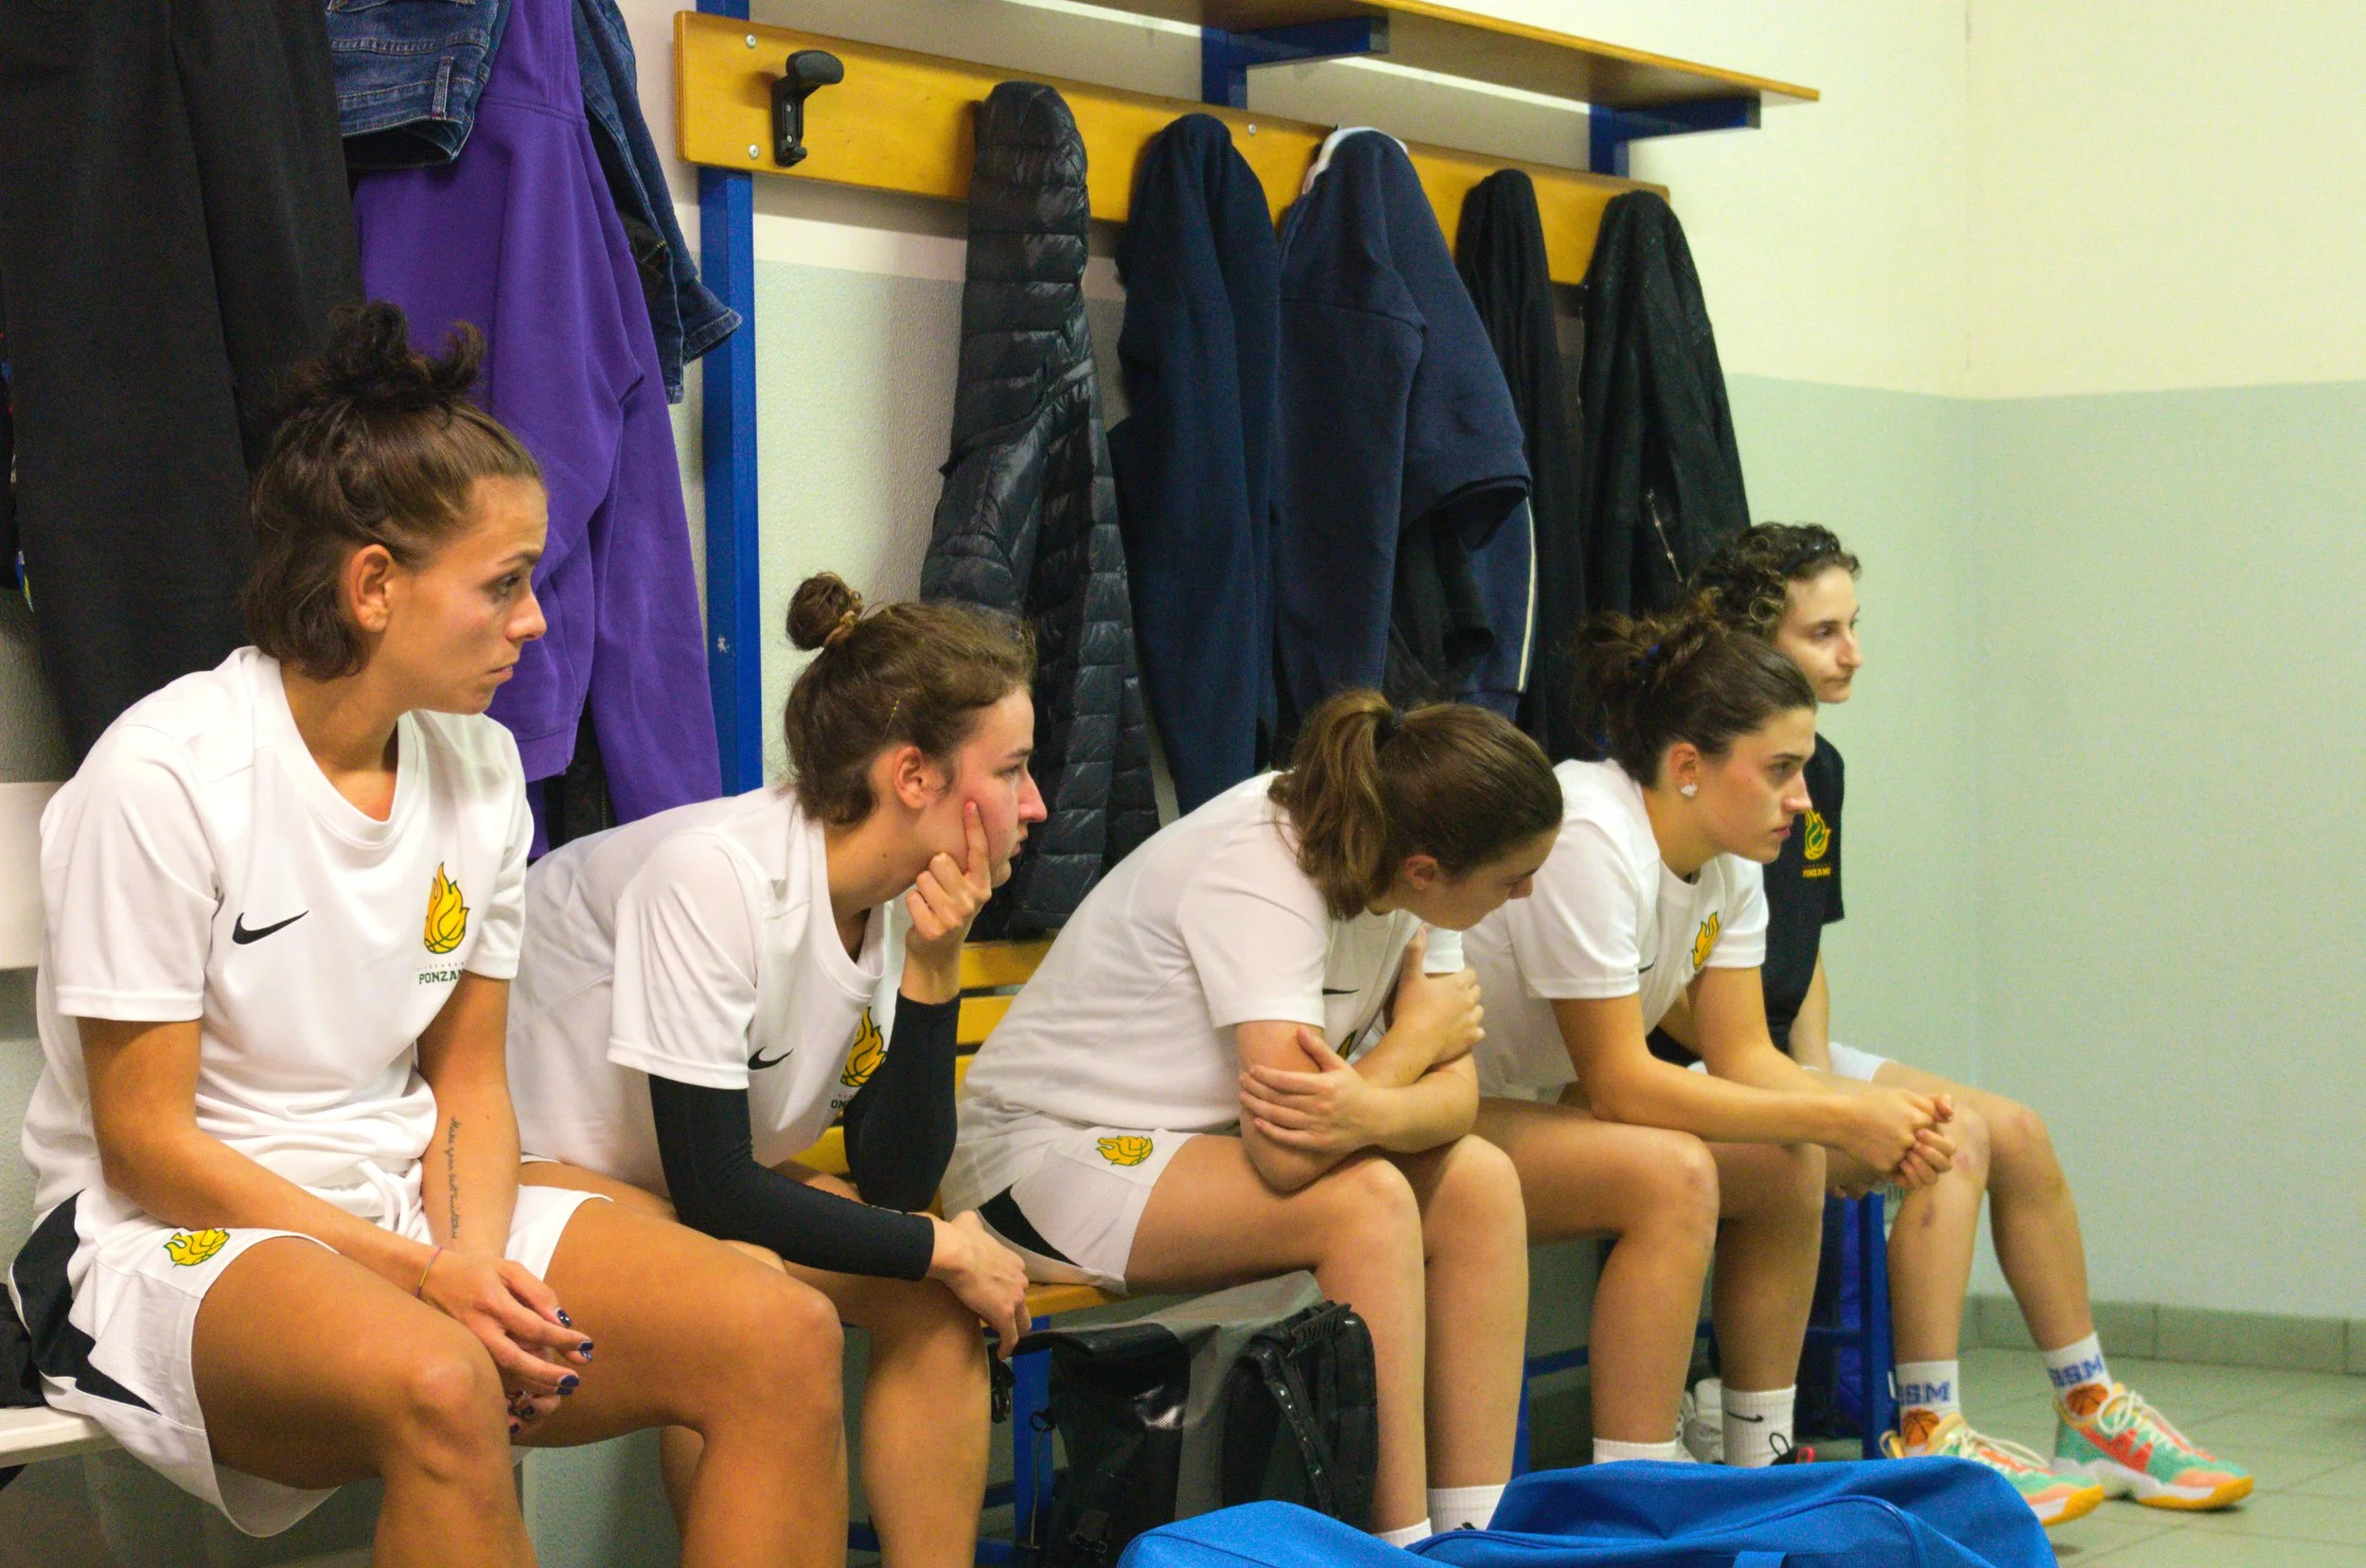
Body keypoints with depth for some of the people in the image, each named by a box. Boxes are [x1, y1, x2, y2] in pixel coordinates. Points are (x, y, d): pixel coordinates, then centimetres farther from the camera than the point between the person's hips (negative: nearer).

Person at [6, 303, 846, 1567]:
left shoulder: (478, 767, 5)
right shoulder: (163, 776, -14)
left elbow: (465, 1081, 9)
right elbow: (146, 1144, -13)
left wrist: (477, 1263, -12)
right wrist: (420, 1274, -20)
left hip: (410, 1206, 6)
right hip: (169, 1241, -6)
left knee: (781, 1336, -18)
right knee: (436, 1389, -40)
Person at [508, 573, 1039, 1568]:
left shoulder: (903, 899, -6)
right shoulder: (714, 876, -29)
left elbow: (893, 1184, -7)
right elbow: (712, 1194, -27)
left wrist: (932, 971, -18)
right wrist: (944, 1247, -19)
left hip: (695, 1180, 8)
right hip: (534, 1159, -7)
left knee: (935, 1297, -12)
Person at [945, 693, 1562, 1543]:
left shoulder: (1383, 855, -5)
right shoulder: (1258, 879, -29)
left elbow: (1455, 1090, -8)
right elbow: (1287, 1155, -36)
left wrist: (1370, 1111, -32)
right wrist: (1420, 1034, -19)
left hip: (1195, 1138, 8)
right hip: (1049, 1155, -8)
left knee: (1480, 1179, -10)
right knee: (1368, 1201, -29)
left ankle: (1475, 1529, -9)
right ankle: (1402, 1541, -20)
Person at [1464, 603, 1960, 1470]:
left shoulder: (1729, 862, 0)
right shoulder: (1586, 839, -27)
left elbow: (1744, 1055, -2)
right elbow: (1618, 1082, -28)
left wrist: (1874, 1115, -21)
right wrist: (1836, 1119, -27)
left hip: (1538, 1102, 9)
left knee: (1789, 1164, -4)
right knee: (1670, 1173, -29)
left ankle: (1763, 1463, 6)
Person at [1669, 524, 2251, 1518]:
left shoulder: (1819, 766, 12)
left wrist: (1817, 1069, 1)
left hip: (1784, 1055, 9)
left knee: (2016, 1134, 1)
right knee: (1951, 1136, -22)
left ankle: (2092, 1417, 11)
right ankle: (1928, 1439, -18)